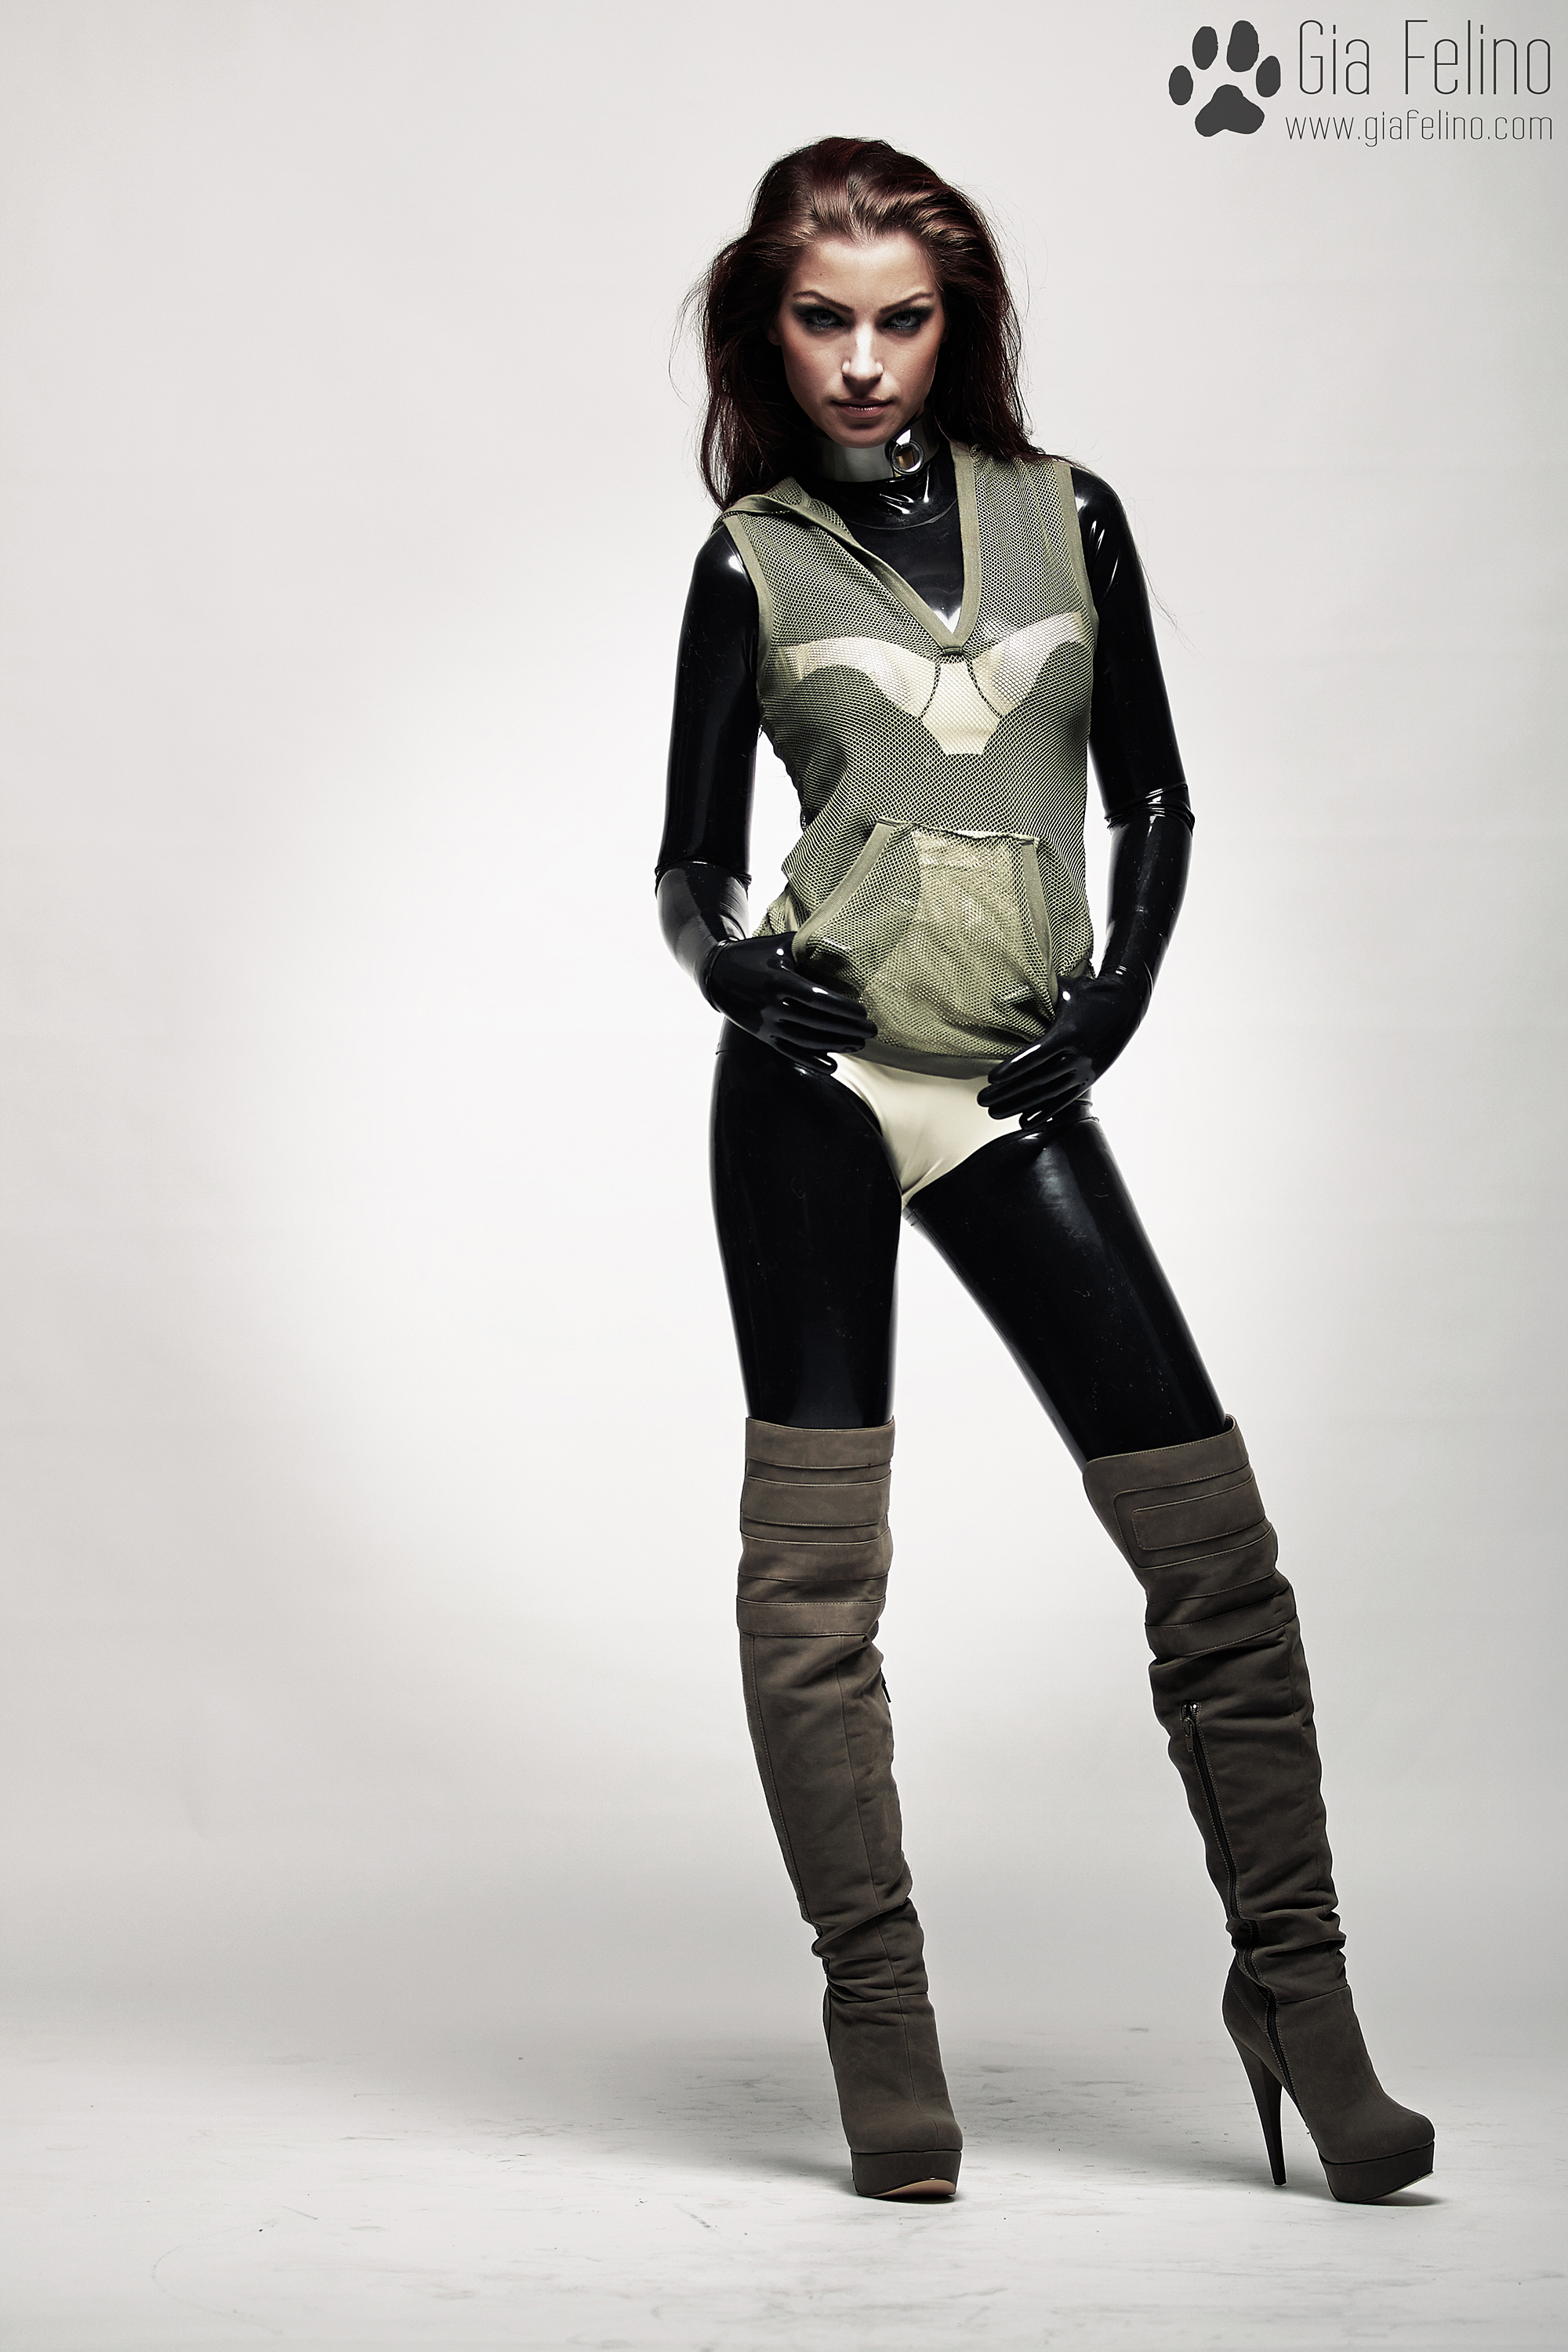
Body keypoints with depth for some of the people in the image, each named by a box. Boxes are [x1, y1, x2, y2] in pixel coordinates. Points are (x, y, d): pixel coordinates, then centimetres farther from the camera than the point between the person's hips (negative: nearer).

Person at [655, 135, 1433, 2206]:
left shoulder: (1066, 516, 11)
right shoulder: (754, 561, 7)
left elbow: (1153, 797, 15)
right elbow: (692, 858, 9)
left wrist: (1120, 991, -1)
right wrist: (720, 956, -12)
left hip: (1017, 1095, 2)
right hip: (819, 1075, -1)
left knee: (1214, 1544, -4)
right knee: (817, 1559, -3)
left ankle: (1293, 1992, 9)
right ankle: (879, 2019, 8)